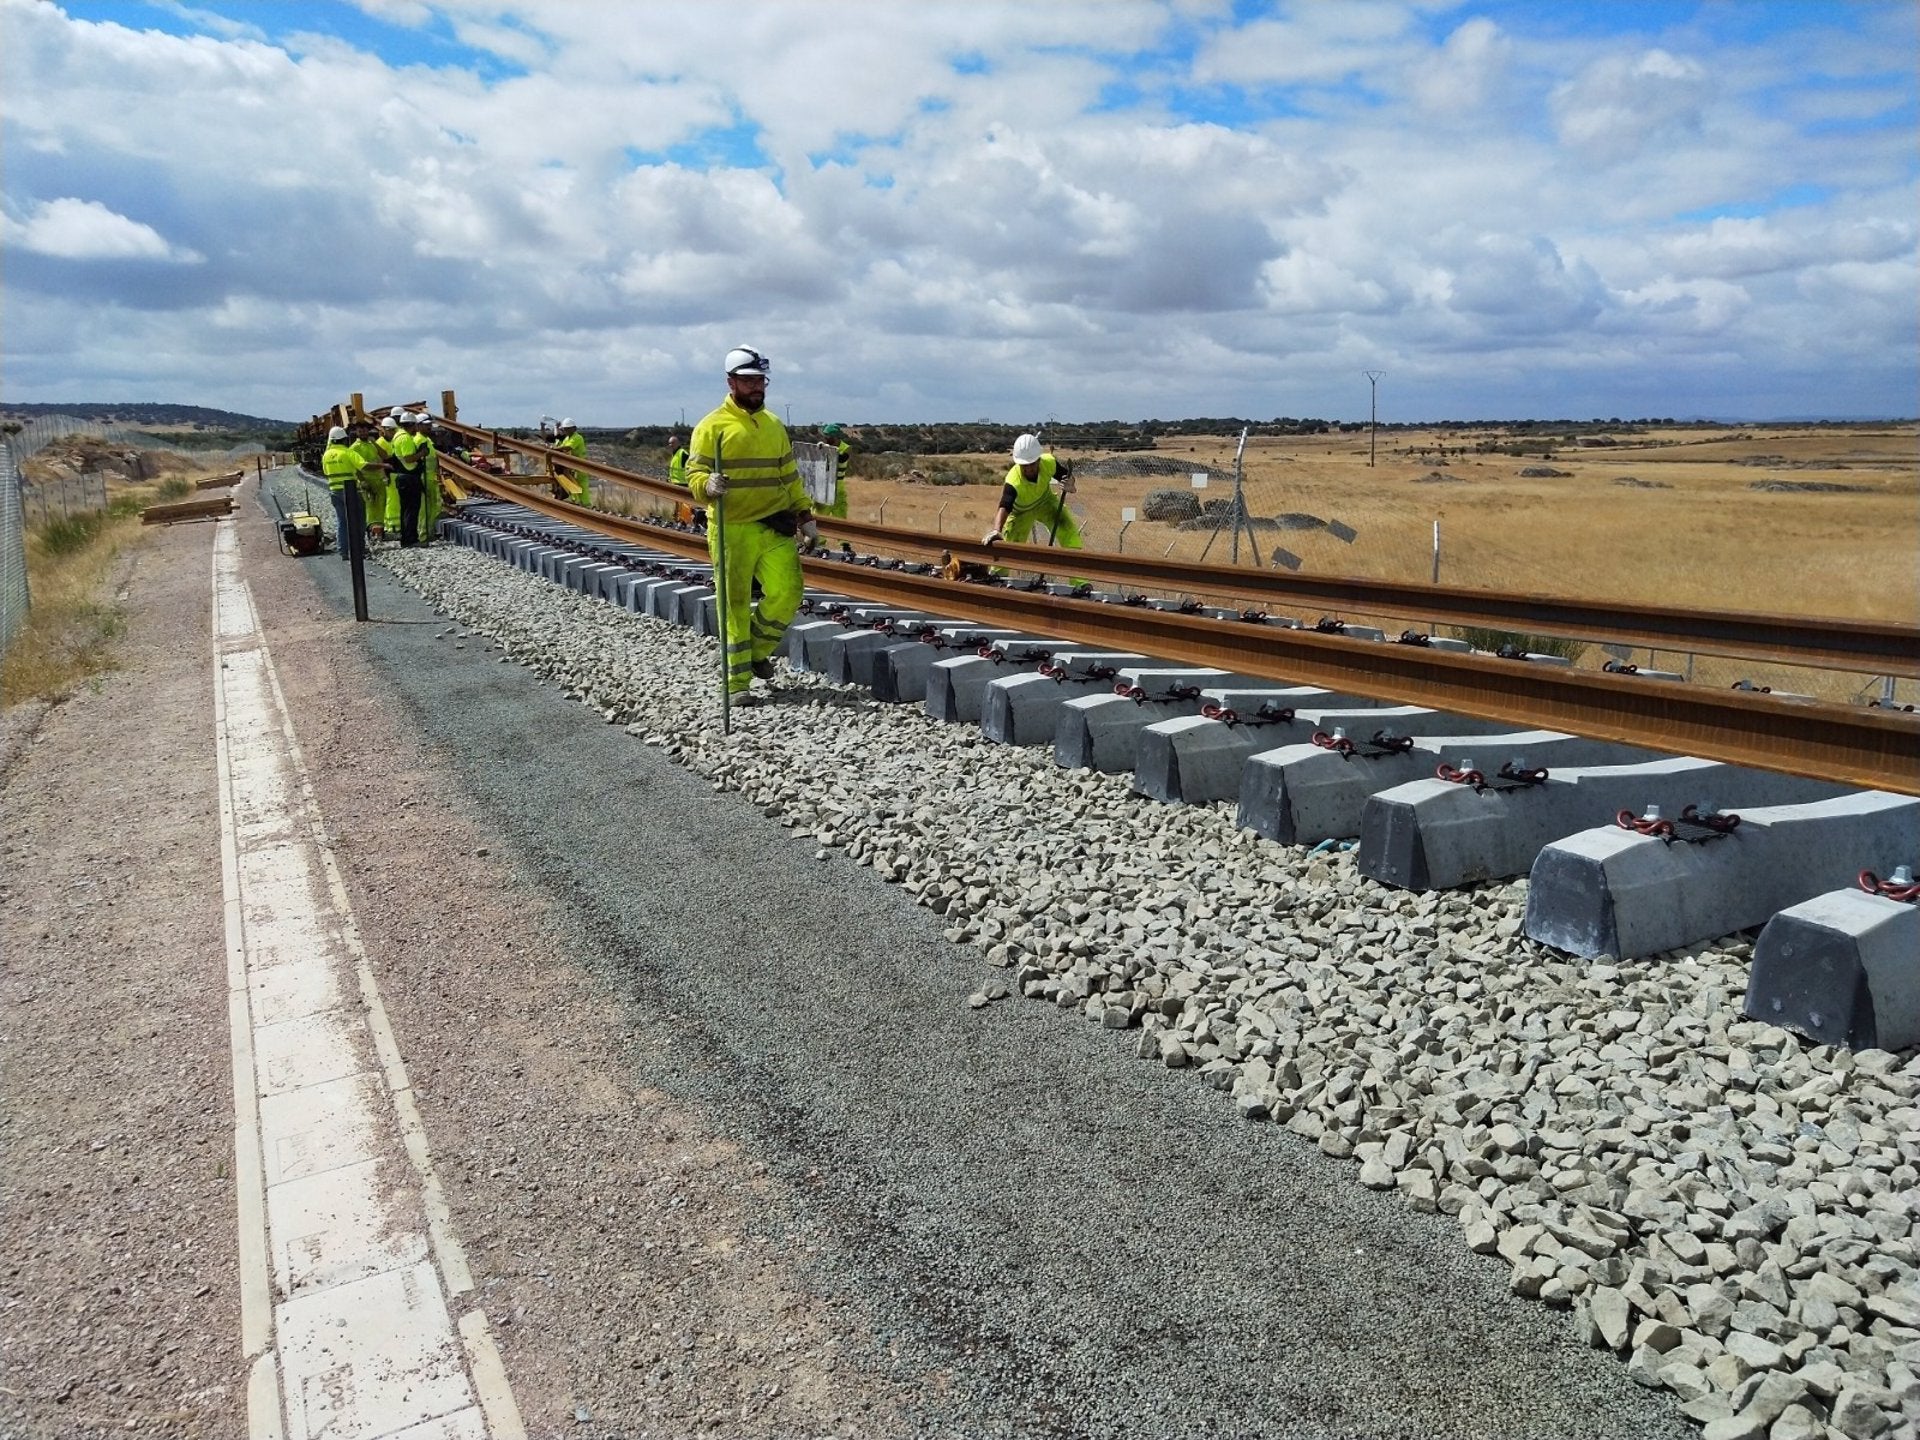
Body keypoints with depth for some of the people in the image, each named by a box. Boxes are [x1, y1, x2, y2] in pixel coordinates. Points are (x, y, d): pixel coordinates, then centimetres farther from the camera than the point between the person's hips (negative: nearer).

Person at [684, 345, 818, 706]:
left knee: (787, 592, -6)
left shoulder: (774, 425, 16)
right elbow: (694, 473, -4)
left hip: (775, 528, 5)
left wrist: (805, 515, 15)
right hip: (732, 530, -4)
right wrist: (708, 485, -26)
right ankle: (738, 682, 8)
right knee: (735, 604, -1)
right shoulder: (713, 426, -1)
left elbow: (790, 476, 22)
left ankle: (757, 650, 20)